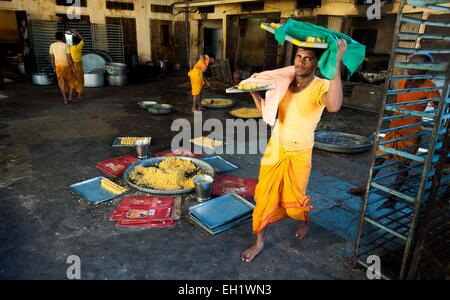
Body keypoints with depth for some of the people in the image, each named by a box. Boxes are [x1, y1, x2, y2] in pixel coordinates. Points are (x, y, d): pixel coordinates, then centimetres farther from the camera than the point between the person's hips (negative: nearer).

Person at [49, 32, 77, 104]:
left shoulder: (52, 46, 3)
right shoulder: (65, 45, -9)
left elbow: (52, 58, 6)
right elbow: (69, 58, -12)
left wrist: (54, 68, 15)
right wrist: (73, 67, -6)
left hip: (58, 66, 3)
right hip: (66, 65, -3)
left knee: (62, 83, 8)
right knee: (72, 81, 15)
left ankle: (65, 99, 6)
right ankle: (70, 96, 5)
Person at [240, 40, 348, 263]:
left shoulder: (321, 86, -18)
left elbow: (334, 106, -44)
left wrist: (337, 64, -44)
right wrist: (253, 90, -2)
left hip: (299, 154, -4)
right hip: (275, 149, 4)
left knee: (293, 198, 13)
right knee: (265, 196, 7)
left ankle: (303, 221, 49)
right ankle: (259, 242, 24)